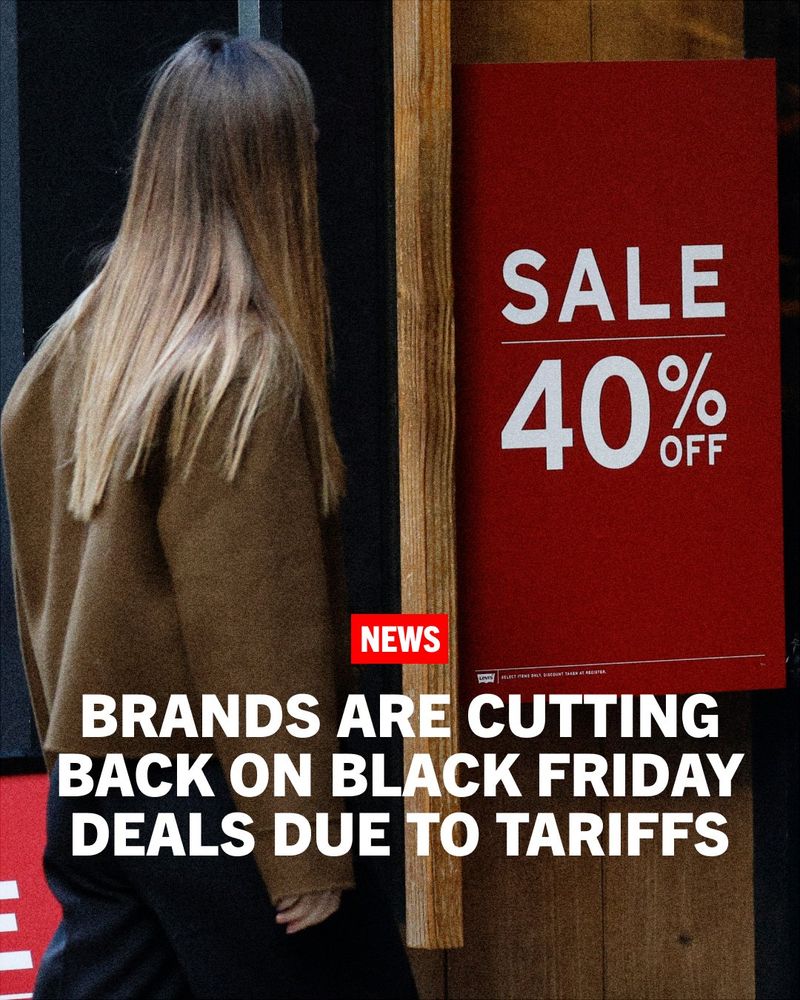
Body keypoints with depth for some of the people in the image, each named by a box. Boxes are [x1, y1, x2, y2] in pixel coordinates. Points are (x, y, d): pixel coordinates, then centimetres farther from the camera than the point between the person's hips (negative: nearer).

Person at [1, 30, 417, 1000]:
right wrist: (303, 848, -13)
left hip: (86, 786, 7)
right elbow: (262, 629, -17)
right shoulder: (244, 368, -17)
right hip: (206, 792, -7)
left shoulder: (80, 343, 5)